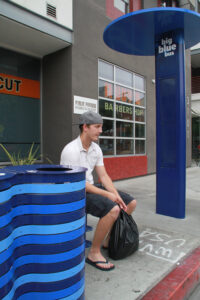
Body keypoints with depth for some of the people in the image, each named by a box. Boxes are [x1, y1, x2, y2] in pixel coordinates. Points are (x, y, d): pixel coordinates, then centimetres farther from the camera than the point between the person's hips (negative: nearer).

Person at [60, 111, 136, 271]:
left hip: (91, 188, 9)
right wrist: (107, 195, -22)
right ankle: (94, 253, -10)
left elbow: (103, 176, 4)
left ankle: (109, 240, 18)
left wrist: (116, 196, -10)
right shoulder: (71, 150, -21)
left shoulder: (96, 149, 4)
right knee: (112, 210, -31)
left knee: (131, 203, 3)